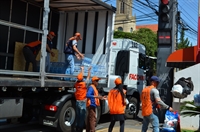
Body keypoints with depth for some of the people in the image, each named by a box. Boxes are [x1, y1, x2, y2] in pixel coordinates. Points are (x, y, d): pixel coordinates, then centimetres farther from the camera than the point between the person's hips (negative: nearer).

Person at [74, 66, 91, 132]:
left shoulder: (76, 83, 2)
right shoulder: (84, 83, -12)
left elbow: (80, 76, 18)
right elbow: (88, 77, 2)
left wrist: (82, 70, 30)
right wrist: (89, 70, 15)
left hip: (77, 101, 5)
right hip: (83, 102, -5)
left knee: (77, 115, 12)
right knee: (82, 116, -2)